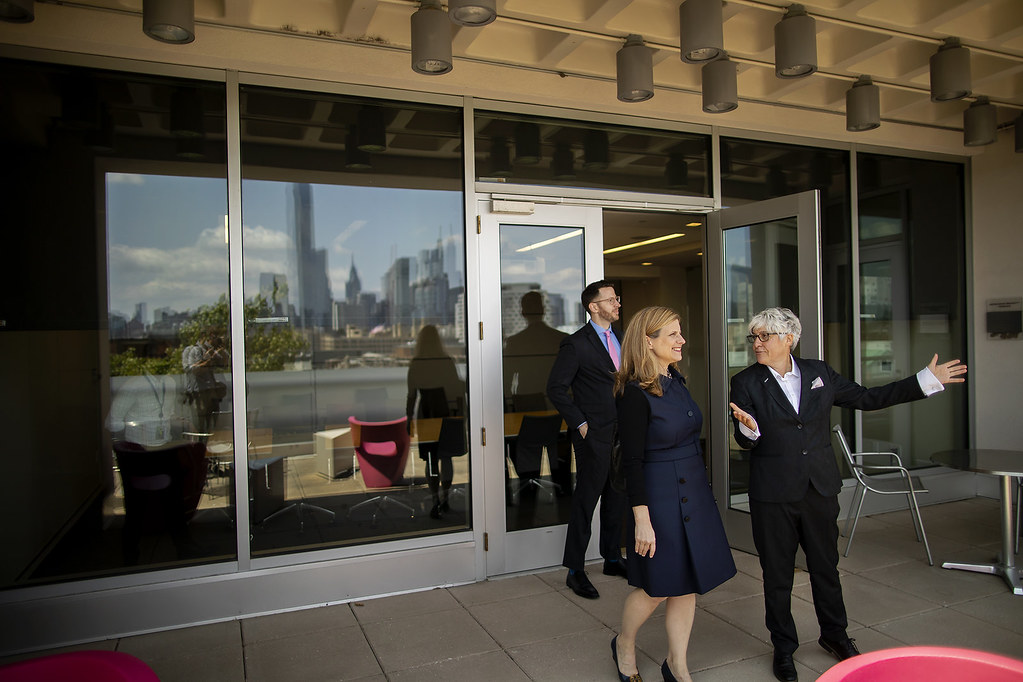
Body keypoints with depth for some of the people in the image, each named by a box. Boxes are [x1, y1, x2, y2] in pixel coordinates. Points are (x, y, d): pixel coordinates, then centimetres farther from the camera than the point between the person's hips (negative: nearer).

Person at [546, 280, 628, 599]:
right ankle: (575, 571, 12)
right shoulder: (575, 344, -12)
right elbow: (556, 388, -12)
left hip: (621, 435, 7)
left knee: (616, 499, 16)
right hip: (593, 437, -7)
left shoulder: (621, 339, 12)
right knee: (585, 501, 0)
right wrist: (580, 423, -13)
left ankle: (612, 558, 32)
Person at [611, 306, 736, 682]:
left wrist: (703, 491, 19)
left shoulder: (676, 381, 7)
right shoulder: (635, 393, -18)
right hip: (659, 497, -8)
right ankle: (624, 645, 33)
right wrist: (642, 519, -20)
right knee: (657, 588, 6)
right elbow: (632, 461, -18)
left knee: (688, 585, 14)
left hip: (694, 495, 8)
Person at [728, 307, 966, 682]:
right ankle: (783, 647, 28)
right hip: (772, 494, -2)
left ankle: (834, 634, 40)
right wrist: (748, 428, -34)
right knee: (777, 574, 9)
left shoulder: (818, 372, 3)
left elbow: (866, 398, 10)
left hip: (820, 488, 3)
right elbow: (745, 441, -9)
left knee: (826, 566, 17)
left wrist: (926, 380, 10)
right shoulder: (746, 382, -6)